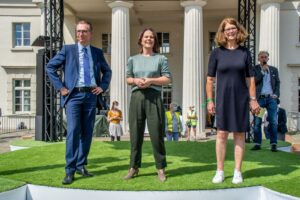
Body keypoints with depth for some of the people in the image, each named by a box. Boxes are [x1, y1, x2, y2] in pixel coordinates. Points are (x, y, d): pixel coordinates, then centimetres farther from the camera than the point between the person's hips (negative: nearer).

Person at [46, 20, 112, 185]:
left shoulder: (97, 52, 14)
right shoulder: (68, 49, 6)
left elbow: (107, 71, 24)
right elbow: (50, 67, 5)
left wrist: (103, 86, 8)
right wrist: (60, 87, -3)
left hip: (91, 95, 3)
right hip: (73, 95, -3)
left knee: (87, 132, 5)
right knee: (73, 131, -12)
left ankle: (81, 166, 17)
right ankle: (70, 170, -5)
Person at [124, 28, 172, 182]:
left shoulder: (161, 59, 8)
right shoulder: (133, 59, 16)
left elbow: (168, 79, 3)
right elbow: (128, 78, 15)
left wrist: (151, 80, -11)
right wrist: (135, 80, -7)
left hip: (154, 97, -2)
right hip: (136, 97, 2)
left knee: (156, 133, -3)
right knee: (135, 133, 3)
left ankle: (160, 168, 8)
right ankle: (134, 167, 13)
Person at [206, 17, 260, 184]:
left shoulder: (244, 52, 4)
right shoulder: (217, 53, 1)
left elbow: (250, 78, 5)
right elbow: (210, 79, 2)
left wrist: (253, 99, 0)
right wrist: (210, 100, -4)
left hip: (241, 99, 1)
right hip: (222, 99, -1)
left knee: (240, 134, 5)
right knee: (222, 134, 2)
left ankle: (238, 171, 16)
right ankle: (220, 171, 13)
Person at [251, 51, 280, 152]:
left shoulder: (274, 70, 16)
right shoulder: (254, 69, 6)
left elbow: (277, 83, 15)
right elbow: (253, 82, -7)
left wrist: (276, 94, 0)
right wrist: (262, 71, -9)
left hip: (271, 98, 2)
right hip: (259, 98, -2)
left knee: (273, 121, -3)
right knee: (257, 122, -1)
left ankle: (273, 144, 3)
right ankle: (257, 143, 6)